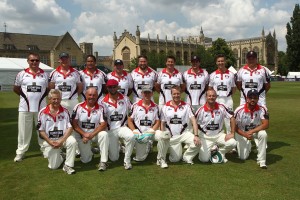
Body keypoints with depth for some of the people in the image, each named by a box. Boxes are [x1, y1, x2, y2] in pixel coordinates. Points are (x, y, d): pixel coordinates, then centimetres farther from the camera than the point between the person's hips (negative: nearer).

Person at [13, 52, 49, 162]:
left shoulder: (45, 74, 3)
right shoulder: (22, 74, 1)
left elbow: (48, 88, 11)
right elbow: (16, 88, 9)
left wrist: (41, 97, 1)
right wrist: (25, 96, 4)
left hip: (41, 106, 1)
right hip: (25, 107, -1)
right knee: (24, 130, 5)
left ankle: (45, 149, 21)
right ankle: (20, 152, 16)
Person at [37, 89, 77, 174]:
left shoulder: (65, 111, -1)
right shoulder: (43, 112, -4)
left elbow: (70, 128, -5)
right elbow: (41, 131, -2)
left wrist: (61, 141, -17)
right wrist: (50, 142, -13)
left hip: (63, 137, 0)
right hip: (49, 140, 0)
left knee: (72, 142, -34)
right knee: (53, 166, -5)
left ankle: (68, 166, -18)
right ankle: (60, 155, 30)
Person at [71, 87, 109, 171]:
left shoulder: (100, 108, -5)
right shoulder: (78, 107, -4)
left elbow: (103, 125, -12)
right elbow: (74, 124, -7)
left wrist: (91, 135, -23)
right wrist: (84, 134, -18)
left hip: (95, 133, 0)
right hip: (82, 134, 0)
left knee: (104, 134, -34)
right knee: (85, 160, -8)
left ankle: (103, 161, -24)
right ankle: (87, 151, 30)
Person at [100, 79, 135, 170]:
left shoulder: (125, 99, 3)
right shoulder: (103, 102, -4)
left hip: (122, 127, 1)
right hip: (110, 130, -1)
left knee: (131, 136, -35)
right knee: (114, 158, -1)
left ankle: (127, 160, -15)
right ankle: (116, 147, 36)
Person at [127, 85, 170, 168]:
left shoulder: (155, 107, 6)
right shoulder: (135, 106, 0)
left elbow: (157, 122, 3)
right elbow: (130, 121, 1)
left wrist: (150, 132, -13)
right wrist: (136, 133, -13)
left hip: (151, 132, 1)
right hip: (139, 134, -1)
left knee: (165, 136, -30)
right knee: (140, 158, -7)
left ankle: (161, 159, -11)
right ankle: (144, 149, 30)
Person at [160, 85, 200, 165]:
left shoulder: (186, 106, -4)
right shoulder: (165, 107, 0)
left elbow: (193, 121, -11)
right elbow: (162, 124, 5)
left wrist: (196, 135, -23)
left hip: (184, 133, 0)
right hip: (171, 137, 0)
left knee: (196, 143, -26)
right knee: (175, 159, -2)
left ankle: (187, 157, 3)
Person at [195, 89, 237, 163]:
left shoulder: (221, 107, -7)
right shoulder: (201, 110, -11)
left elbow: (232, 118, -2)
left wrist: (232, 133, -6)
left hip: (219, 135, 2)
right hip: (205, 137, -2)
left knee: (232, 143, -25)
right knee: (204, 159, -15)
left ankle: (220, 153, 8)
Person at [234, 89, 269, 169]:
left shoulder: (262, 109, -19)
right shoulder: (239, 110, -22)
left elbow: (266, 124, -25)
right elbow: (234, 126, -15)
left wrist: (252, 131, -35)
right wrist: (245, 135, -29)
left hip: (256, 130, 1)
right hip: (242, 133, 0)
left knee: (263, 134, -35)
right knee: (243, 157, -4)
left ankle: (261, 160, -21)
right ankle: (248, 146, 35)